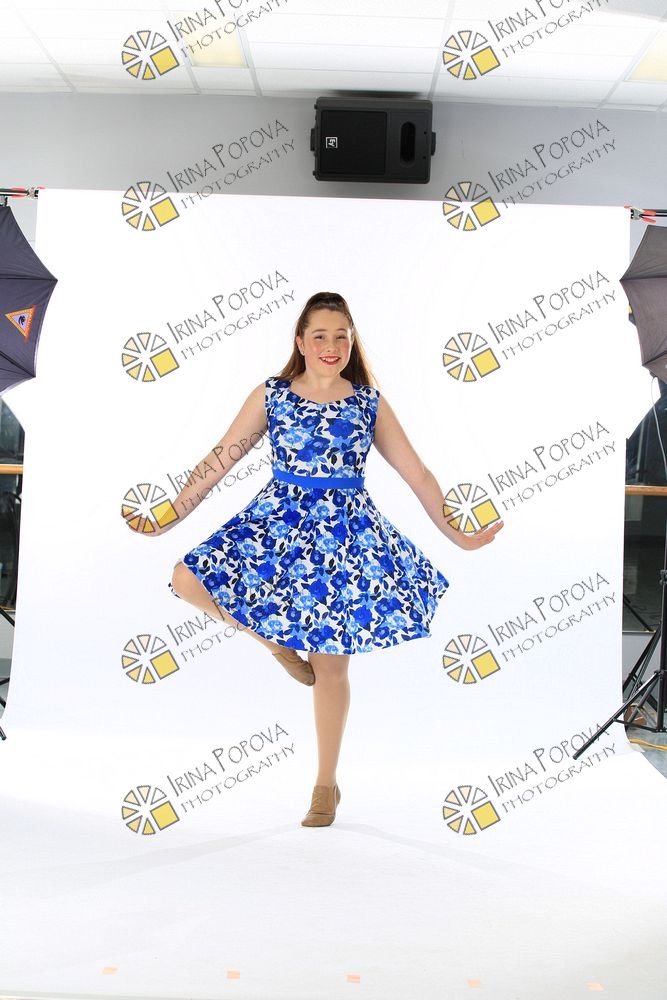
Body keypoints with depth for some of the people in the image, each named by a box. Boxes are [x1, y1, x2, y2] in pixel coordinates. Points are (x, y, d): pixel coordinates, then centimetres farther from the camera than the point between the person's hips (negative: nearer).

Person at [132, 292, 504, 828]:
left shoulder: (370, 402, 1)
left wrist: (456, 534, -1)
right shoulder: (270, 395, 1)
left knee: (331, 664, 4)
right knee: (189, 581, -18)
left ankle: (327, 784, 22)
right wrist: (170, 517, 1)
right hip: (277, 521, 1)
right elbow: (220, 459, 3)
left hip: (346, 531, -1)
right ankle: (279, 641, 7)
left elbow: (416, 472, 3)